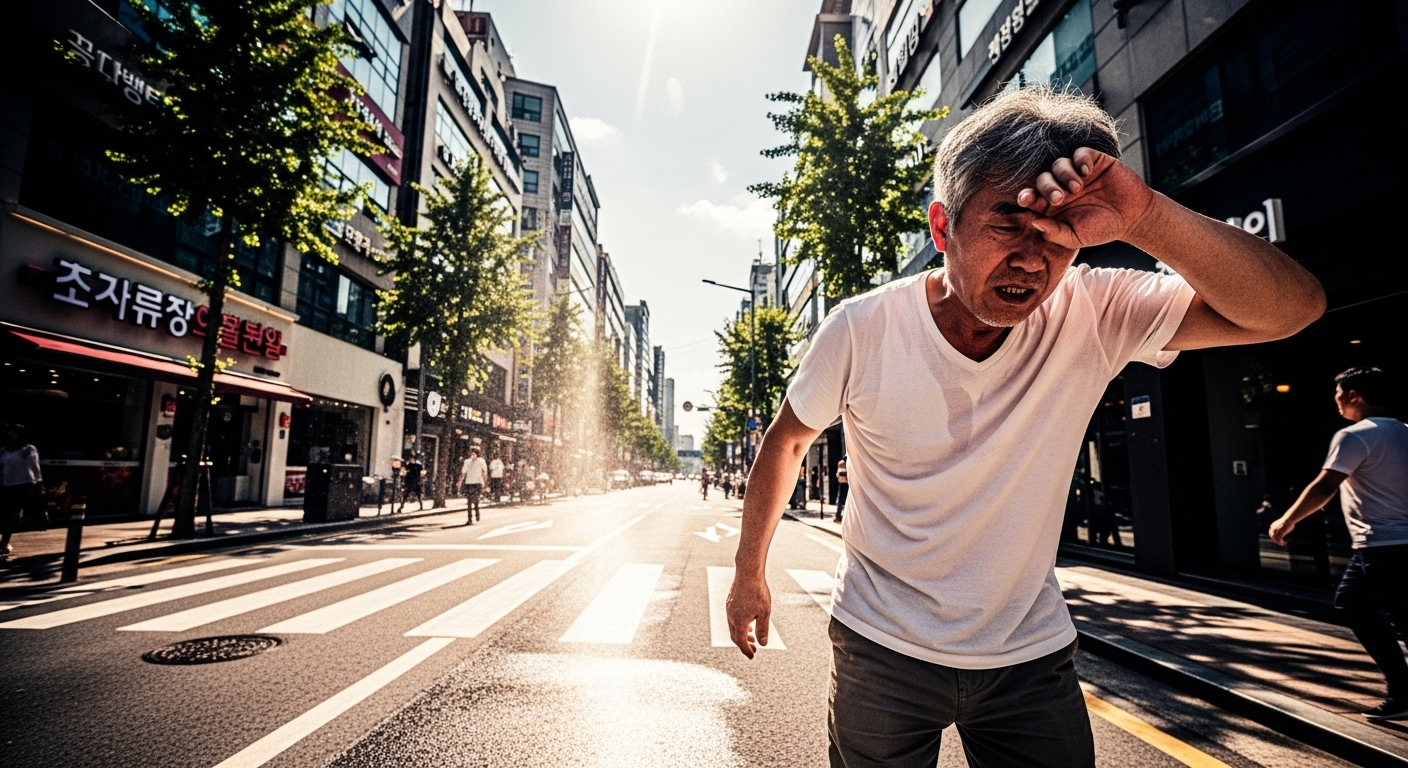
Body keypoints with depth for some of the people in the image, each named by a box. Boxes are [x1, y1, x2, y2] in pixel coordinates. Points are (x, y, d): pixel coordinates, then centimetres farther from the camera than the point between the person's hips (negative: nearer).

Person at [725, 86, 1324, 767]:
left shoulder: (1096, 315, -15)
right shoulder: (862, 329, -19)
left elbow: (1292, 308, -20)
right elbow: (787, 440, -5)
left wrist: (1144, 216, -35)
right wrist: (749, 572, 3)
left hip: (1032, 654, 2)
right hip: (883, 650, -1)